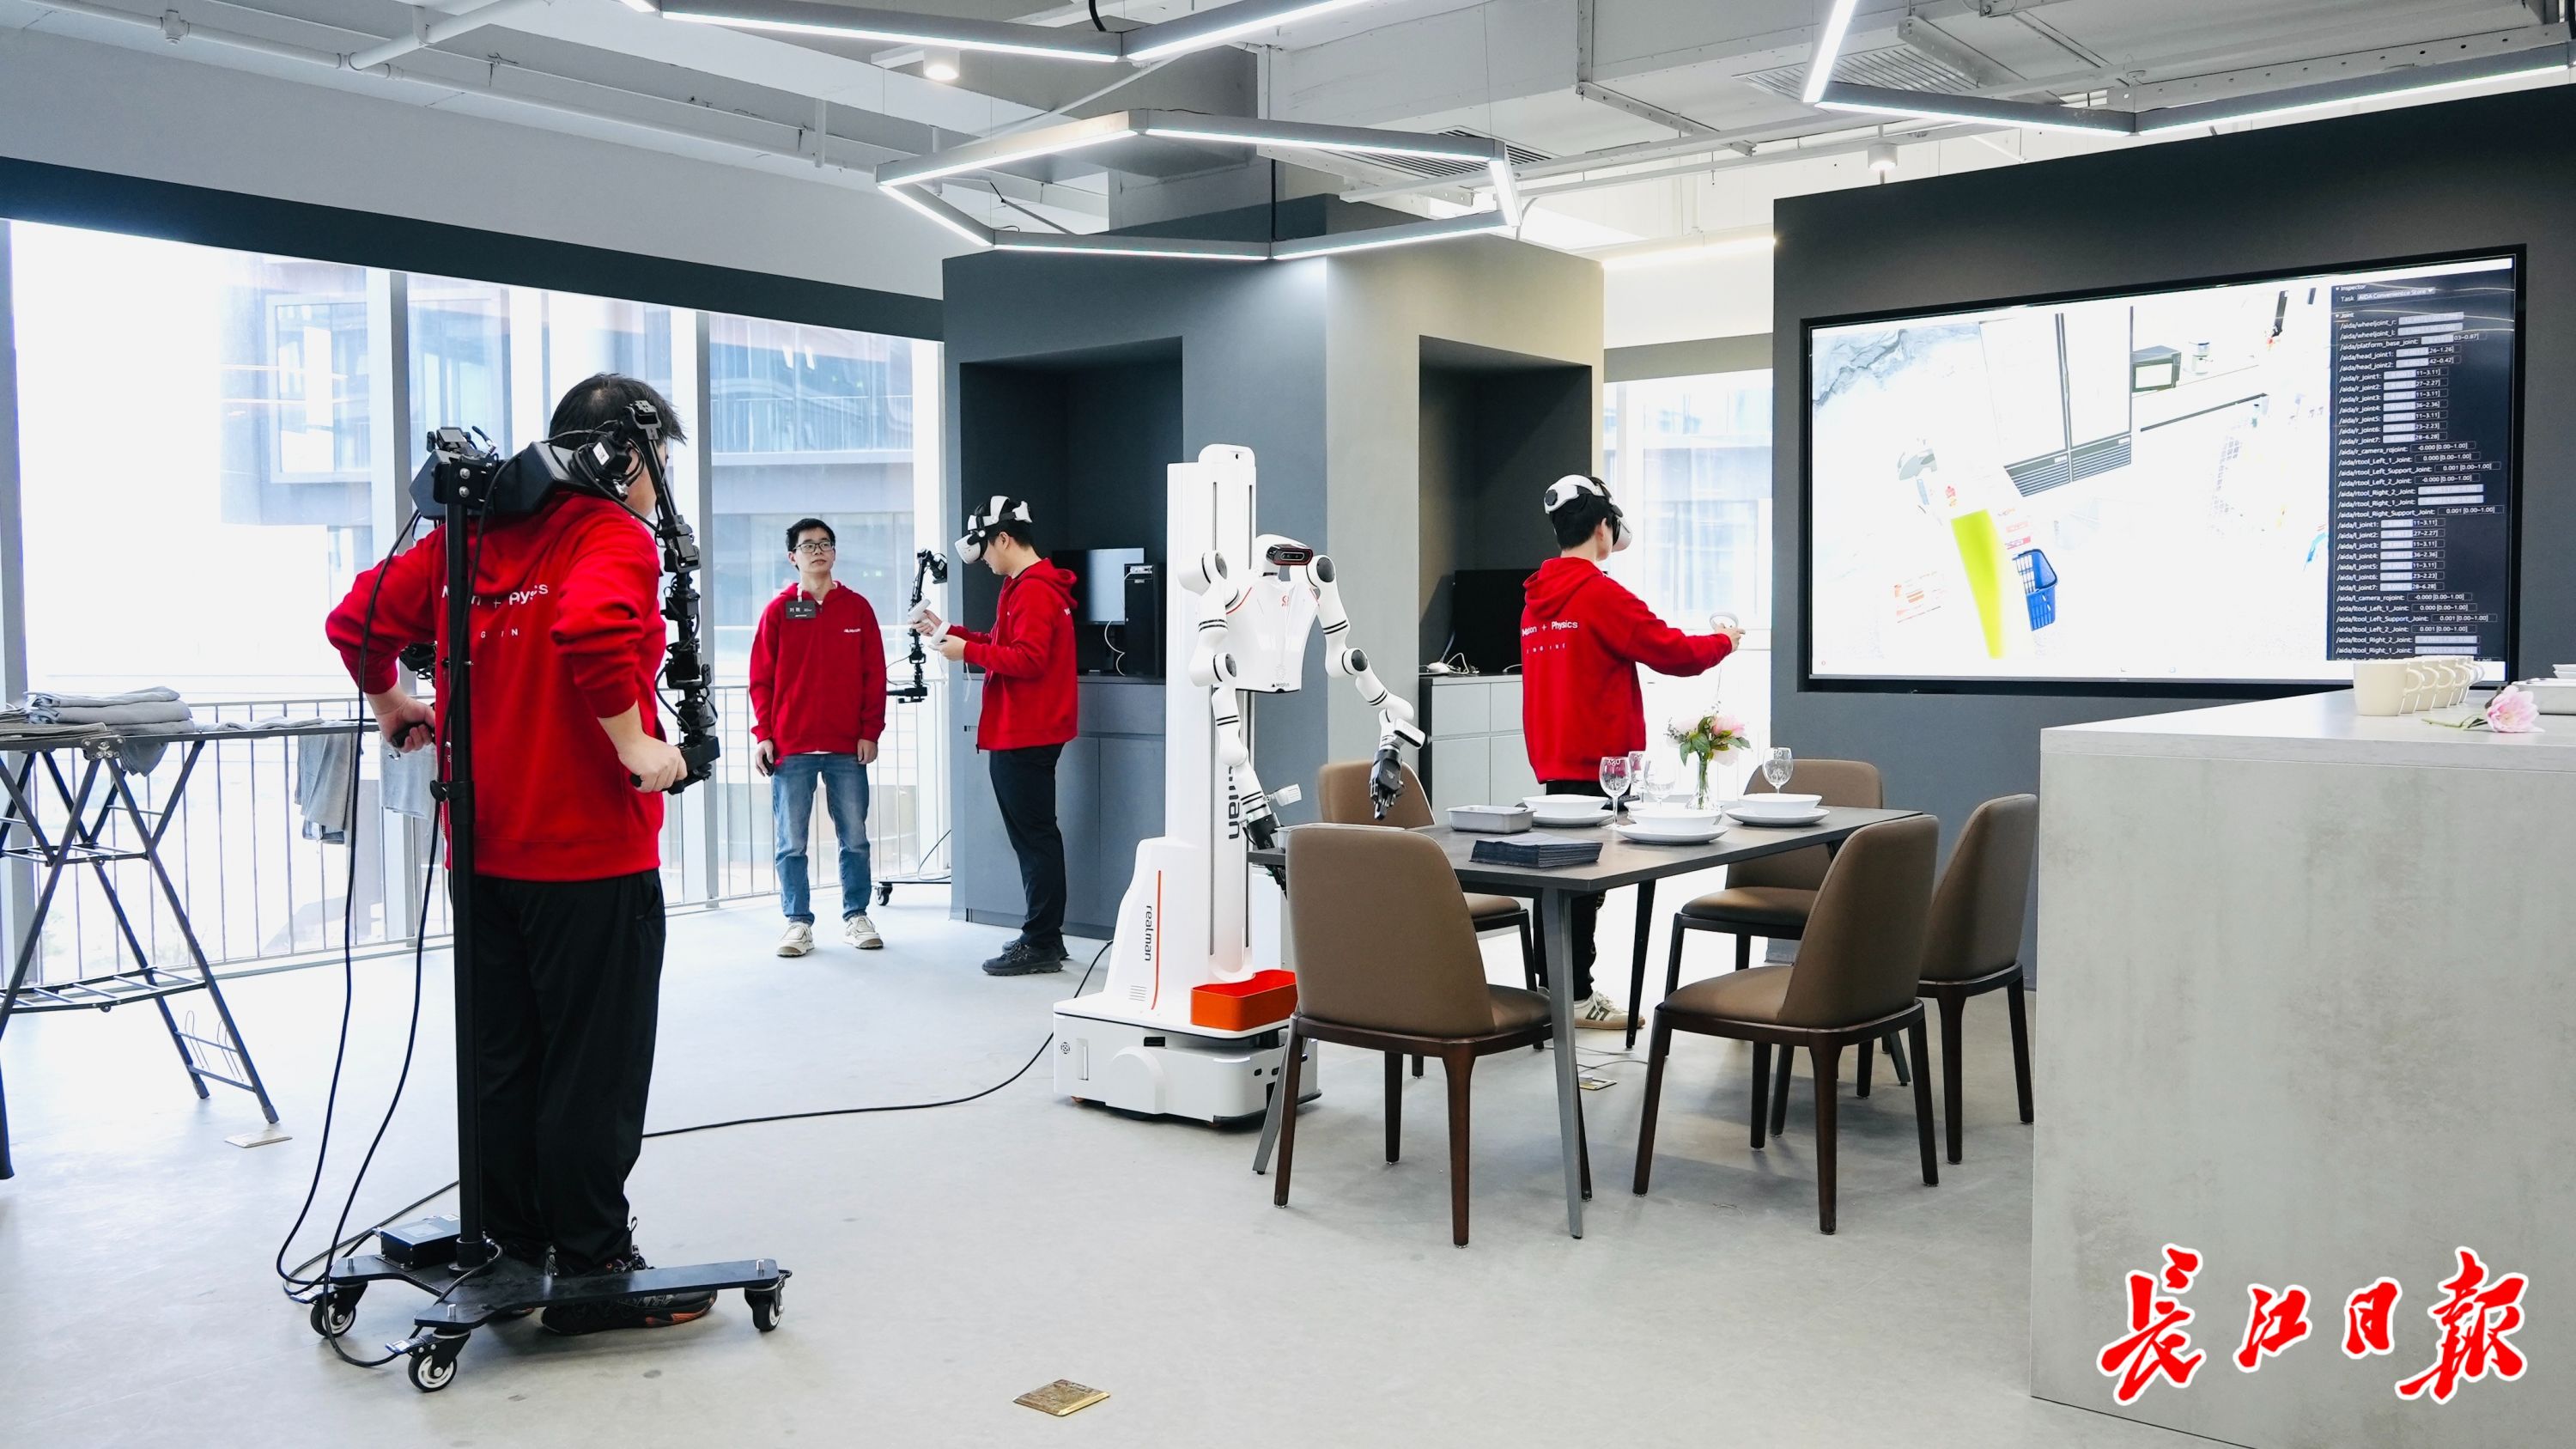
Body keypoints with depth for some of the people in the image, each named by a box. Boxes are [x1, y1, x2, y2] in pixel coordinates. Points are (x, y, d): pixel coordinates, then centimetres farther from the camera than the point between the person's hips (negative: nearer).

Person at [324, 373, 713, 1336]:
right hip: (591, 857, -7)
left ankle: (508, 1252, 27)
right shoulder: (615, 538, -12)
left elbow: (358, 620, 11)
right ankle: (593, 1272, 11)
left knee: (501, 1062, 16)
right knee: (593, 1070, 2)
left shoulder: (471, 536, 9)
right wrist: (635, 747, -22)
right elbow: (590, 629, -32)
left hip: (485, 852, 7)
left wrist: (391, 704, 27)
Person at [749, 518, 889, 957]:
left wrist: (870, 731, -2)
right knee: (791, 843, 1)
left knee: (855, 839, 5)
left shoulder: (857, 607, 6)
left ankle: (856, 917, 15)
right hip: (791, 748, -1)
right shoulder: (779, 610, 5)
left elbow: (874, 675, 5)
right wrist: (762, 735, -4)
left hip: (848, 747, 1)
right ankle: (798, 922, 10)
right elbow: (761, 679, 3)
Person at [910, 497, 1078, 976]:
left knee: (1035, 837, -7)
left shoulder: (1033, 591, -15)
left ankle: (1041, 945, -2)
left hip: (1024, 737, -11)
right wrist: (948, 632, 14)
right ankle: (1045, 937, 22)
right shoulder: (1029, 586, 18)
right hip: (1022, 733, 11)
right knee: (1033, 835, 14)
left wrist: (968, 651, -16)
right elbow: (1003, 646, 19)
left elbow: (1028, 658, -23)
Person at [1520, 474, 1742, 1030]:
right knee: (1587, 878, -3)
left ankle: (1563, 991, 20)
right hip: (1599, 767, -8)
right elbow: (1674, 653, -11)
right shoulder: (1602, 595, -14)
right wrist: (1725, 639, 6)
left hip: (1555, 765, 8)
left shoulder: (1536, 601, 10)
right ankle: (1575, 997, 2)